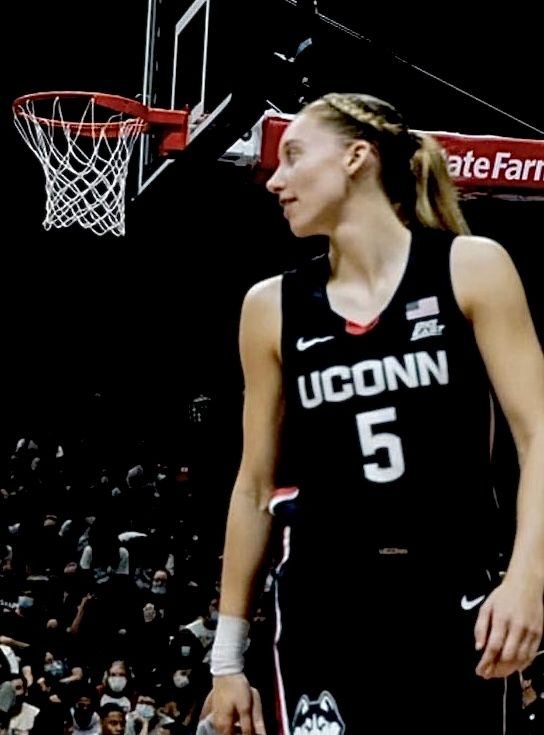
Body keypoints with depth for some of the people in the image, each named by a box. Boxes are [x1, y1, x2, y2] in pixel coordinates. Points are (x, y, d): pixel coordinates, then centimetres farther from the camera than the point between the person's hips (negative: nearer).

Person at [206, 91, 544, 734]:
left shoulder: (471, 267, 0)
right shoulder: (273, 305, 8)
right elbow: (256, 486, 12)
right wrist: (227, 654, 11)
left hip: (458, 597, -2)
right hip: (324, 607, 2)